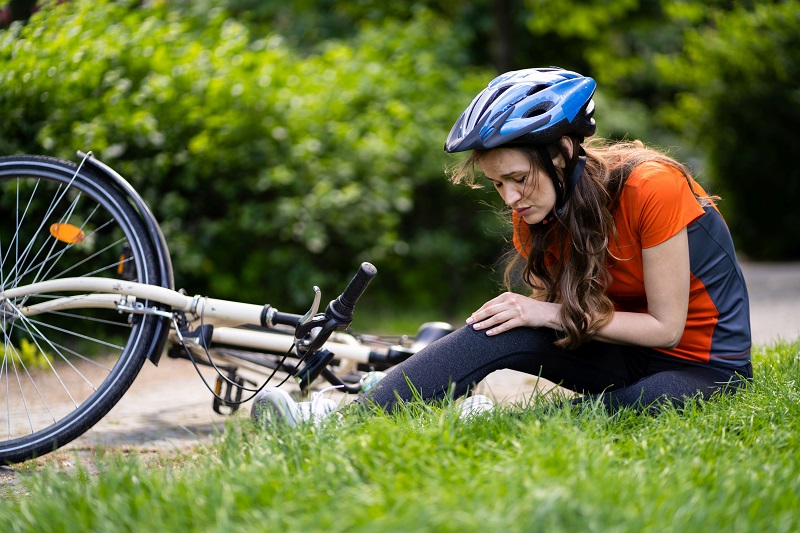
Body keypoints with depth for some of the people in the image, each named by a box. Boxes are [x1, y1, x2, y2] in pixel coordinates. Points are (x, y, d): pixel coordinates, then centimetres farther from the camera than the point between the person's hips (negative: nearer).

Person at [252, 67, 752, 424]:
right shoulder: (539, 215, -4)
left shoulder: (651, 187, -24)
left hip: (704, 367, -4)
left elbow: (666, 326, -20)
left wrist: (551, 314, -22)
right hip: (627, 356, 5)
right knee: (505, 329, -23)